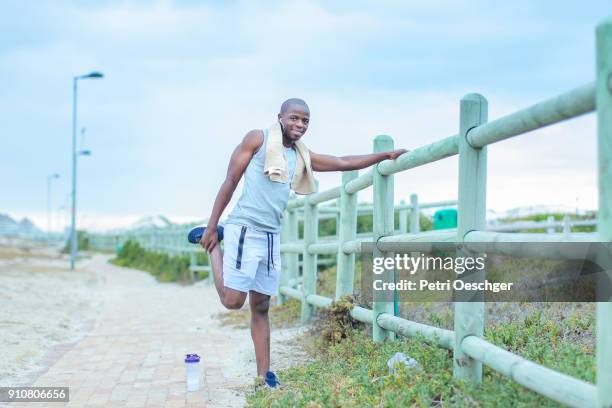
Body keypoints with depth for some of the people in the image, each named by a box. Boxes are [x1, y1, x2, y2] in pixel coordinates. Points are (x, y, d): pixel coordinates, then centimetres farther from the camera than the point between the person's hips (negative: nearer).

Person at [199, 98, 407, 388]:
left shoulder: (302, 157, 15)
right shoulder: (258, 139, -2)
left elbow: (344, 163, 21)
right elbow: (230, 182, -3)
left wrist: (386, 155, 18)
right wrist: (211, 226, -5)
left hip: (271, 236, 6)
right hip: (245, 228, -6)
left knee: (261, 307, 9)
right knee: (233, 300, -11)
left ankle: (264, 374, 12)